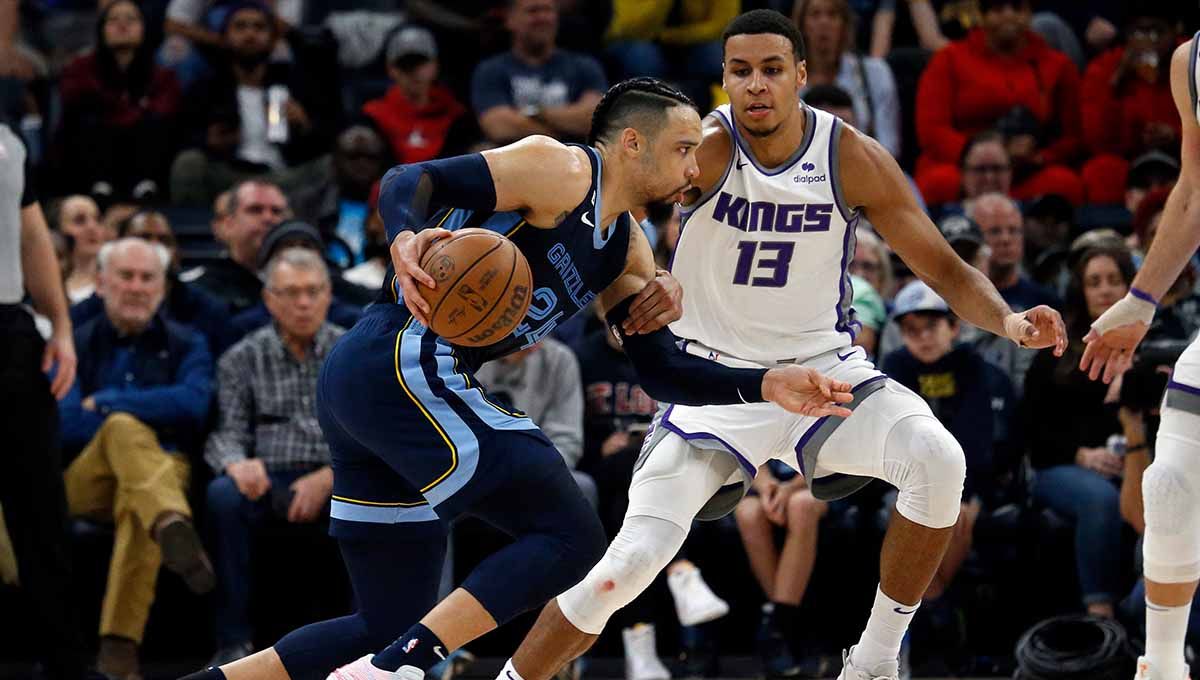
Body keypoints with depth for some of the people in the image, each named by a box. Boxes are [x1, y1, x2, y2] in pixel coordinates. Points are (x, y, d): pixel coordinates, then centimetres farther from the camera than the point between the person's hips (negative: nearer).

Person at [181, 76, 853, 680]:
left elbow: (664, 371, 21)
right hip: (407, 367, -10)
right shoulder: (562, 170, -6)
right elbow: (410, 181, -14)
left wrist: (765, 386, 8)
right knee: (572, 537, -12)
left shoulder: (625, 249, 21)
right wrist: (405, 241, -34)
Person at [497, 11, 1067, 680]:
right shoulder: (704, 148, -17)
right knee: (630, 562, -14)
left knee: (938, 460, -26)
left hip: (824, 367, 2)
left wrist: (1007, 321, -24)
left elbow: (946, 270, -4)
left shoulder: (853, 158, -9)